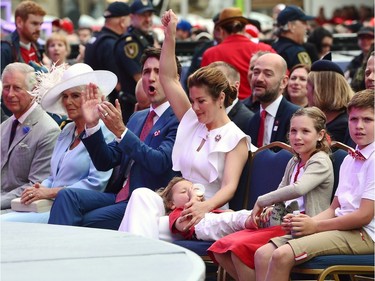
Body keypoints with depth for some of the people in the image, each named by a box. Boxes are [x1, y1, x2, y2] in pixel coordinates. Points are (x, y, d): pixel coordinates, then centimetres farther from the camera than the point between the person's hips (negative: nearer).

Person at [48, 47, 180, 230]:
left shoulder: (178, 119, -4)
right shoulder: (137, 118, 22)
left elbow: (160, 163, -19)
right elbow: (104, 163, 16)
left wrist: (121, 131, -22)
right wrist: (92, 124, 1)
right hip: (119, 195, 7)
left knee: (89, 221, -26)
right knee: (67, 196, -17)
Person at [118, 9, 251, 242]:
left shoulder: (236, 139, -1)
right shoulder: (192, 120, 17)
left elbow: (229, 186, -13)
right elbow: (168, 77, 17)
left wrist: (205, 206, -34)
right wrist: (170, 35, 8)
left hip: (203, 216, -5)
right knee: (142, 195, -30)